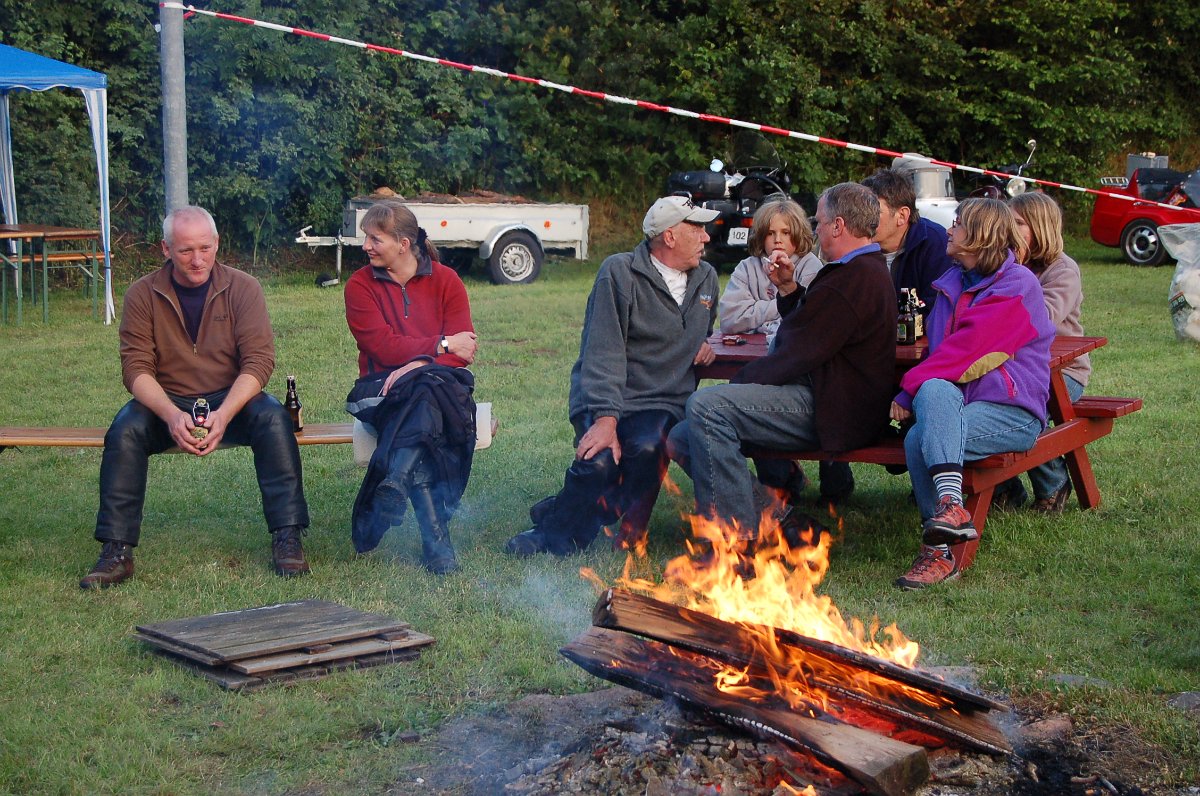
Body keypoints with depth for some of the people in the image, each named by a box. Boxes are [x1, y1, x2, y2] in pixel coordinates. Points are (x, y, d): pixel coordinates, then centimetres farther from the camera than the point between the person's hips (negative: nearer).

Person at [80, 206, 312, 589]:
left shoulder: (242, 288, -4)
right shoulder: (143, 295, -3)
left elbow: (258, 360, -11)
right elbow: (136, 368, -10)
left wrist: (224, 414, -29)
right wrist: (172, 415, -30)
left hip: (231, 400, 0)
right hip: (167, 402, 0)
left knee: (273, 417, -29)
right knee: (125, 428, -29)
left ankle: (287, 538, -27)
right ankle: (116, 550, -25)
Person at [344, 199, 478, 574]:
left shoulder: (445, 280, 8)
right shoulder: (360, 286, 8)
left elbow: (464, 349, -3)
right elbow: (382, 346, -7)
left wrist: (420, 364, -20)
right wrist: (441, 345, -10)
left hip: (441, 382, 1)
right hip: (383, 387, -1)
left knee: (423, 397, -39)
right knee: (423, 400, -37)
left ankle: (380, 514, -45)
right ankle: (434, 536, -48)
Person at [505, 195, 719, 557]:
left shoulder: (706, 278, 18)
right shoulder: (620, 272, -4)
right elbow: (603, 351, -13)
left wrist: (704, 342, 15)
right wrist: (605, 418, -25)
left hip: (664, 403, 4)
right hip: (605, 400, -4)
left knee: (648, 448, -31)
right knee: (599, 461, -33)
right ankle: (557, 531, -4)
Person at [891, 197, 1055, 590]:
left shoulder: (1016, 285, -5)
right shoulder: (952, 283, 21)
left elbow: (966, 349, -14)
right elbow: (939, 349, 20)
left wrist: (909, 388, -13)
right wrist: (918, 389, -2)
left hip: (1012, 410, -6)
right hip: (960, 398, 6)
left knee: (920, 439, -29)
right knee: (934, 392, -30)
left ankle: (937, 551, -32)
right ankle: (950, 505, -40)